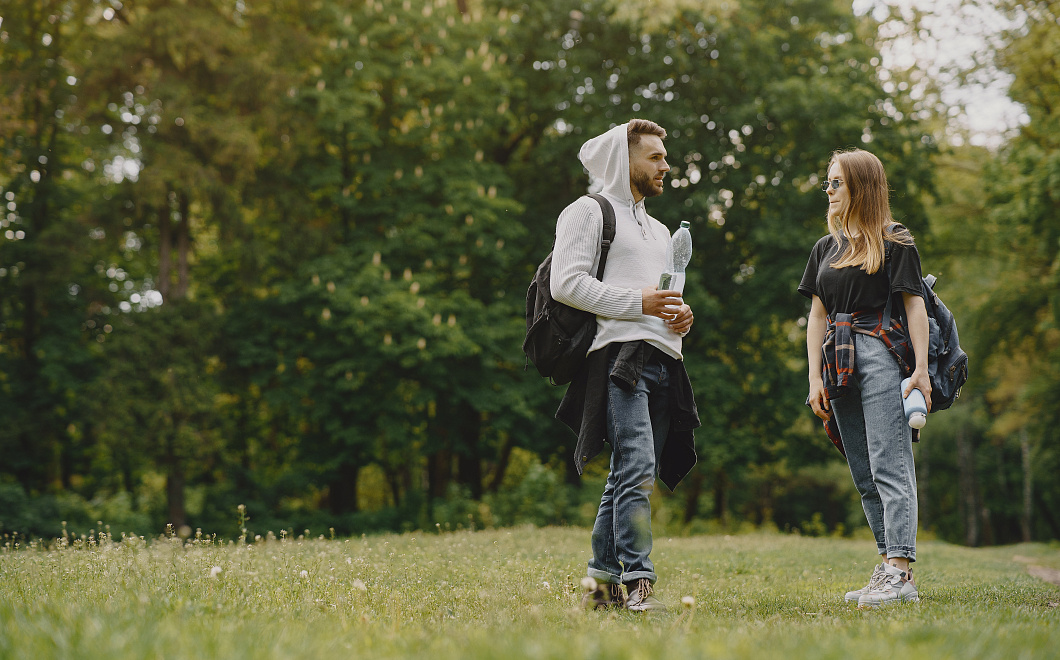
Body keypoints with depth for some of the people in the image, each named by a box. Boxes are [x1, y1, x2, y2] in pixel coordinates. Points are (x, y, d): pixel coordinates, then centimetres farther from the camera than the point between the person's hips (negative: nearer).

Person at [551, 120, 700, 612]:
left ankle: (602, 580, 10)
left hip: (663, 362, 8)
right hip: (620, 355, -8)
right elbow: (566, 283, -8)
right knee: (637, 470, -19)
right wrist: (638, 303, -13)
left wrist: (681, 315, 12)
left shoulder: (659, 230, 31)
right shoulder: (588, 211, 5)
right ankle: (637, 582, -20)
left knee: (629, 476, 6)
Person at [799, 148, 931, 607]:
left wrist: (920, 368, -11)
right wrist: (815, 377, 9)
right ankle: (890, 568, 9)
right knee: (864, 475, 5)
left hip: (883, 356, -6)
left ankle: (900, 571, -17)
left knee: (890, 467, -13)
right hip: (841, 364, 7)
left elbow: (915, 305, -1)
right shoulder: (826, 248, 19)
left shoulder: (895, 243, 3)